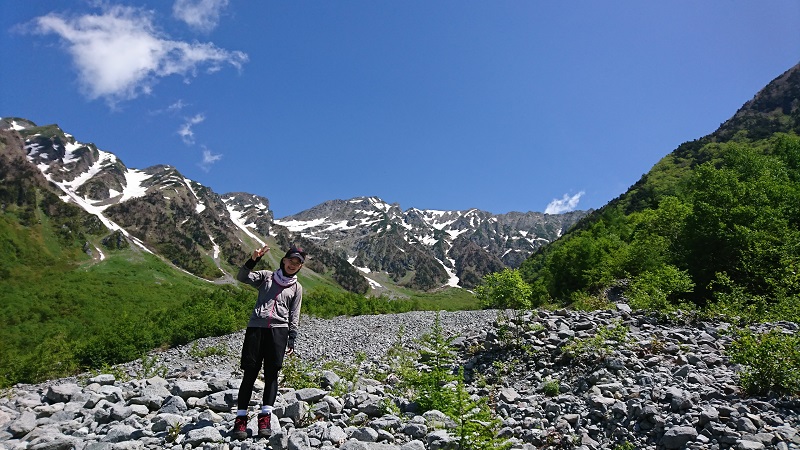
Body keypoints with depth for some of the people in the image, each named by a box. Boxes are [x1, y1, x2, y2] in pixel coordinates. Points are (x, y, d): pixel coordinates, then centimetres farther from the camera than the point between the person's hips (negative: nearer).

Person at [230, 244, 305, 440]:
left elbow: (294, 316, 14)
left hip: (279, 330, 1)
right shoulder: (266, 276, 15)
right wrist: (254, 260, -12)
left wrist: (292, 340, 6)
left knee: (271, 373, -3)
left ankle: (265, 417, 2)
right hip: (256, 327, -1)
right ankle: (241, 418, -1)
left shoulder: (297, 288, 17)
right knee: (250, 372, -4)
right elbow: (242, 277, 2)